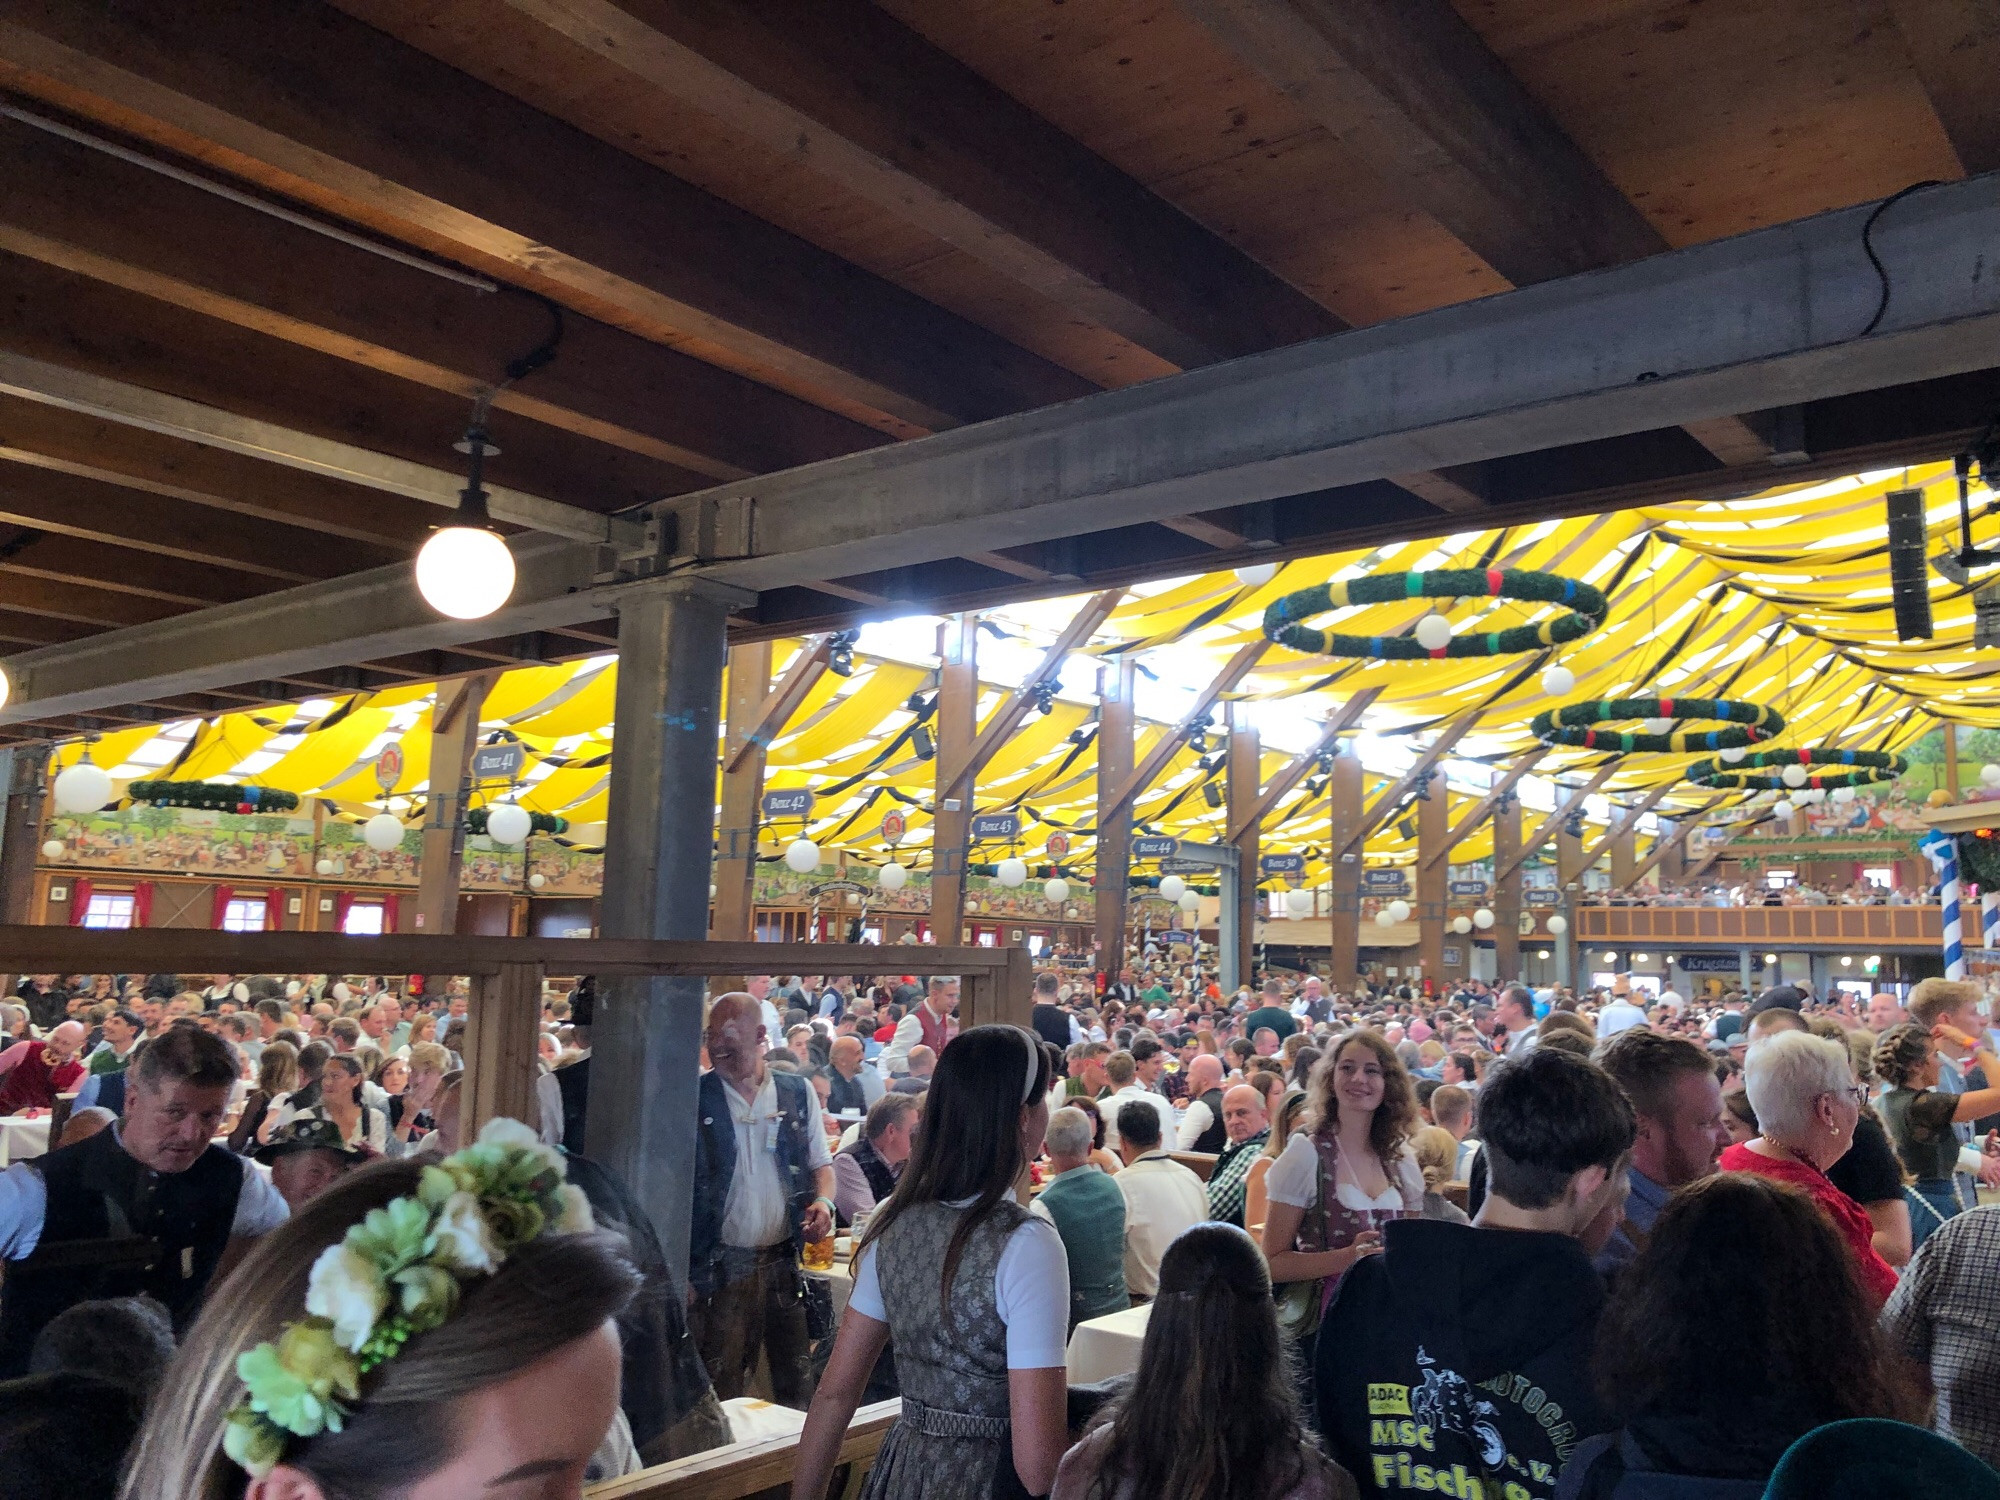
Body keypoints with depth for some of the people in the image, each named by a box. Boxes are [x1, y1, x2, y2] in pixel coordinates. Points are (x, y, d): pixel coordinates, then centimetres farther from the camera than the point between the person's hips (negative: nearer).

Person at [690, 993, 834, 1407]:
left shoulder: (798, 1093, 5)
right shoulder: (694, 1097, -1)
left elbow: (821, 1164, 15)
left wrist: (823, 1201, -7)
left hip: (788, 1260, 2)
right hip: (722, 1265, -2)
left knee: (795, 1381, 8)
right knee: (722, 1391, 2)